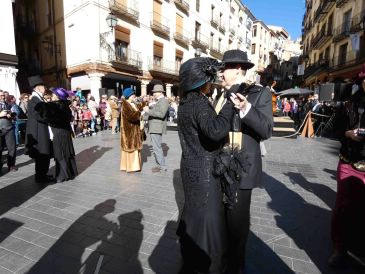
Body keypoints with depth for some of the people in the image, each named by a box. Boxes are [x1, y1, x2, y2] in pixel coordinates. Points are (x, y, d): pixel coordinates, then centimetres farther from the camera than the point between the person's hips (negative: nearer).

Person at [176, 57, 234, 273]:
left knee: (194, 209, 26)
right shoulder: (200, 104, -22)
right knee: (208, 217, 6)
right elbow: (215, 131, -40)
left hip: (191, 167, 9)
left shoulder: (185, 103, 6)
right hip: (204, 171, -9)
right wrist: (230, 103, -29)